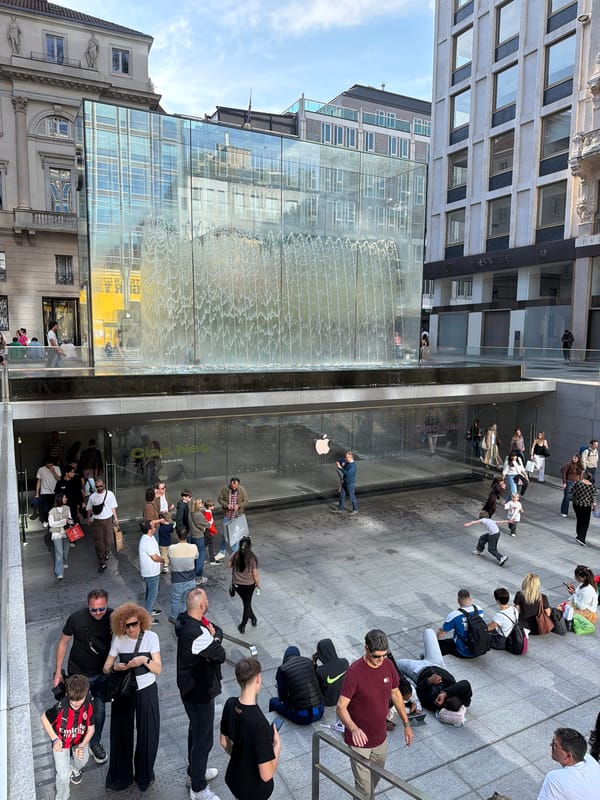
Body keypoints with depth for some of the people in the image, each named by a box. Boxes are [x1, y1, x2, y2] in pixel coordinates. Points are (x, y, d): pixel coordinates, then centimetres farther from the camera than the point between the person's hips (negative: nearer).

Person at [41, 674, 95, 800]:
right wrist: (54, 738, -20)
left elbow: (91, 728, -13)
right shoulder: (60, 708, -36)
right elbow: (44, 718, -16)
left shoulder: (88, 706, -27)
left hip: (81, 740, 3)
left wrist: (82, 746, -25)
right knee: (63, 776, -3)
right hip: (61, 742, -2)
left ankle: (74, 768, 44)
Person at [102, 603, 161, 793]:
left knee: (148, 734, 8)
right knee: (121, 734, 10)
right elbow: (106, 668, -3)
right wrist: (115, 667, -24)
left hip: (146, 692, -1)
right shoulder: (118, 639, -9)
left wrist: (145, 660, -30)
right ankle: (120, 777, 35)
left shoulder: (151, 637, -13)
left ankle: (144, 775, 34)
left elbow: (158, 669, -12)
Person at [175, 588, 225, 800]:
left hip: (191, 687, 9)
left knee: (196, 731, 28)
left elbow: (219, 631, 3)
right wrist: (214, 640, -8)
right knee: (203, 740, 10)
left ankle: (196, 770, 49)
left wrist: (213, 636, -16)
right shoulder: (196, 634, -37)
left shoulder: (184, 619, -8)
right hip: (200, 693, -9)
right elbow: (220, 655, -23)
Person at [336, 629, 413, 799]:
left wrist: (406, 724, 10)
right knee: (364, 786, 5)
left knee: (376, 778, 26)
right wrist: (354, 729, -44)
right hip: (359, 740, -6)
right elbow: (341, 707, -28)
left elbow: (395, 694, 6)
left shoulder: (388, 665, -10)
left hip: (381, 738, 6)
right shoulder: (355, 672, -28)